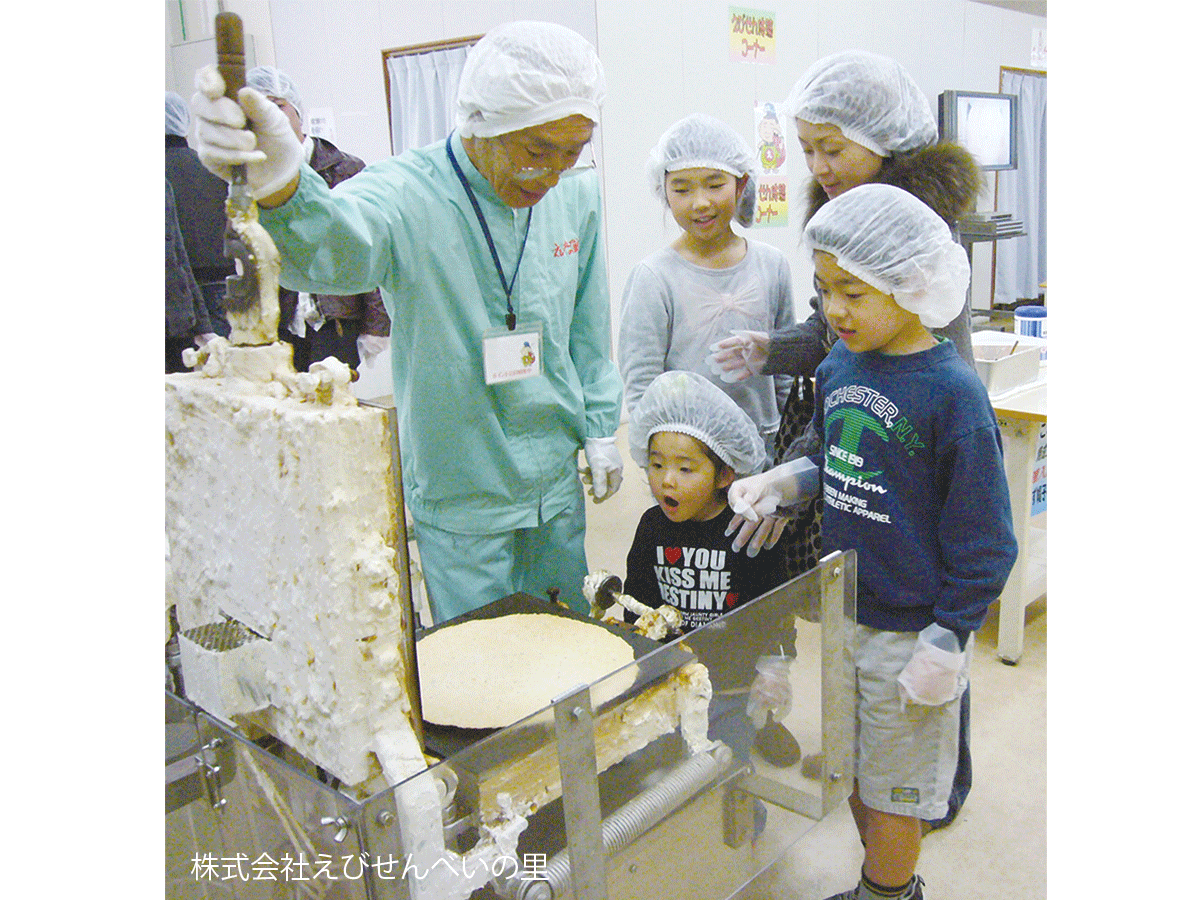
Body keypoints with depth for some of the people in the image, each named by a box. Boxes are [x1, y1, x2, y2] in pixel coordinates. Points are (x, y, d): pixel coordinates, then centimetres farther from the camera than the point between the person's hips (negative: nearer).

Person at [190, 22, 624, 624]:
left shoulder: (577, 194, -1)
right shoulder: (408, 194, -20)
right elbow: (338, 247, -44)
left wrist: (600, 428, 11)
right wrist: (283, 191, -65)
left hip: (558, 479, 5)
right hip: (459, 496, -4)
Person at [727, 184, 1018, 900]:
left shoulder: (951, 392, -19)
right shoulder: (838, 366, 1)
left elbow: (982, 544, -14)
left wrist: (944, 646, -13)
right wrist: (783, 483, -3)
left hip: (908, 629, -7)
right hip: (837, 613, 7)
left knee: (893, 790, 12)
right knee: (852, 771, 23)